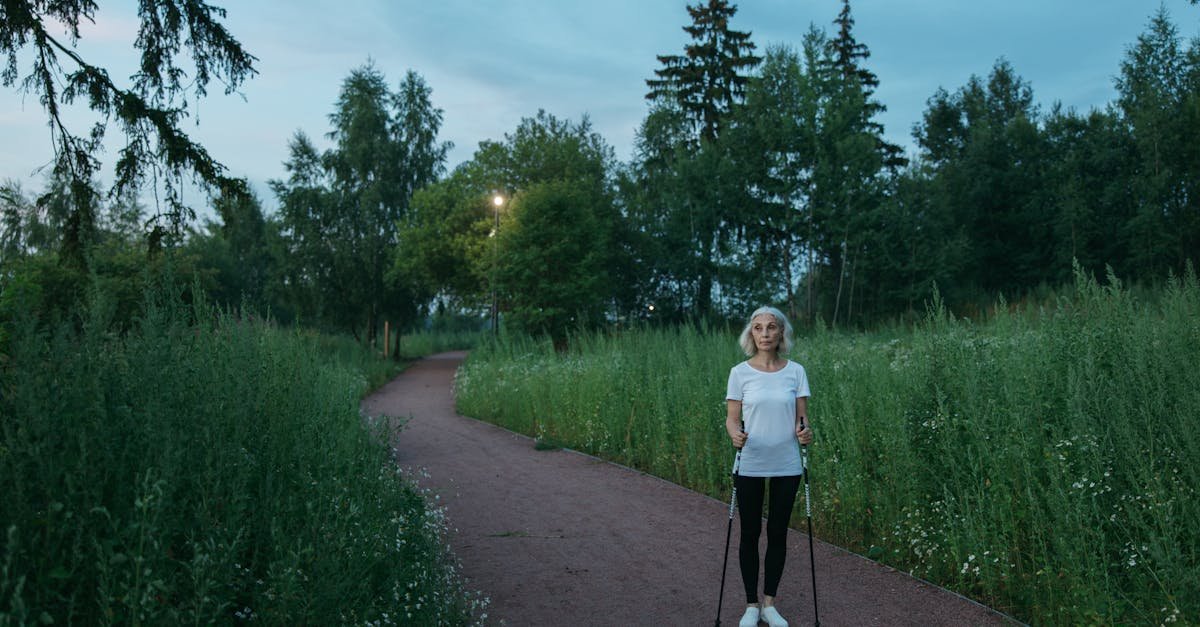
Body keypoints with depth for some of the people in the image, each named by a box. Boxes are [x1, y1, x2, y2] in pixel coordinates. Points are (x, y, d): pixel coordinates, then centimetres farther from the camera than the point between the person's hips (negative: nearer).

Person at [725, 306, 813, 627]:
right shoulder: (740, 372, -4)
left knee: (778, 534, 10)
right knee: (750, 533, 8)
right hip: (750, 465, -1)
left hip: (786, 466, 1)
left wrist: (805, 431, -20)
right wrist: (735, 435, -24)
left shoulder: (795, 371, 0)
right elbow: (732, 418, -2)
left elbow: (802, 416, 2)